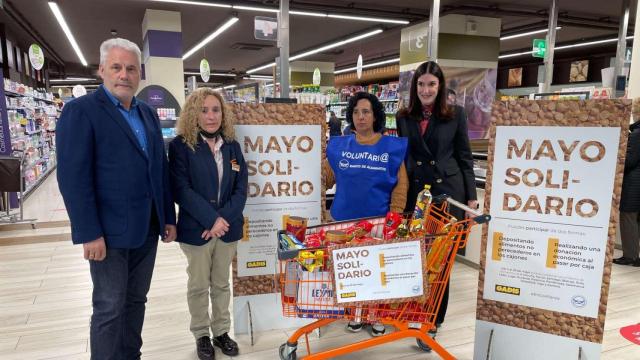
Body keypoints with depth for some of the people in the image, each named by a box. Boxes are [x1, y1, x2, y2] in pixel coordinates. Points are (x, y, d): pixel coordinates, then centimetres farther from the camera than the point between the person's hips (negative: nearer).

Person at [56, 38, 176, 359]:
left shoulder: (148, 114, 12)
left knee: (136, 300, 17)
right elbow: (73, 177, -15)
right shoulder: (81, 110, -8)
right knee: (109, 308, 6)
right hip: (109, 231, -6)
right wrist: (89, 233, -18)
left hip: (146, 229, 7)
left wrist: (168, 218, 11)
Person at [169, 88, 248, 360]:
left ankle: (221, 332, 32)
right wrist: (211, 220, -19)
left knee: (221, 284, 16)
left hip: (227, 227, 3)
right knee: (198, 286, 12)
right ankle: (201, 335, 31)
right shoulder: (180, 145, -7)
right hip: (196, 229, -3)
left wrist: (223, 219, -13)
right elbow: (182, 190, -14)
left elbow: (241, 188, 0)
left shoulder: (232, 146, 4)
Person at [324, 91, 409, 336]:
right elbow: (326, 177, 7)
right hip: (345, 219, 2)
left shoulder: (392, 147, -2)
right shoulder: (338, 146, 4)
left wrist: (394, 216, -7)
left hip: (378, 220, -2)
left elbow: (400, 185, -2)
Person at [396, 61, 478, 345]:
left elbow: (464, 156, 3)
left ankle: (435, 315, 21)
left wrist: (471, 196, 0)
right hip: (415, 192, 2)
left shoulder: (456, 114, 1)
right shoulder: (403, 117, 6)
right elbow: (399, 156, 9)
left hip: (448, 190, -2)